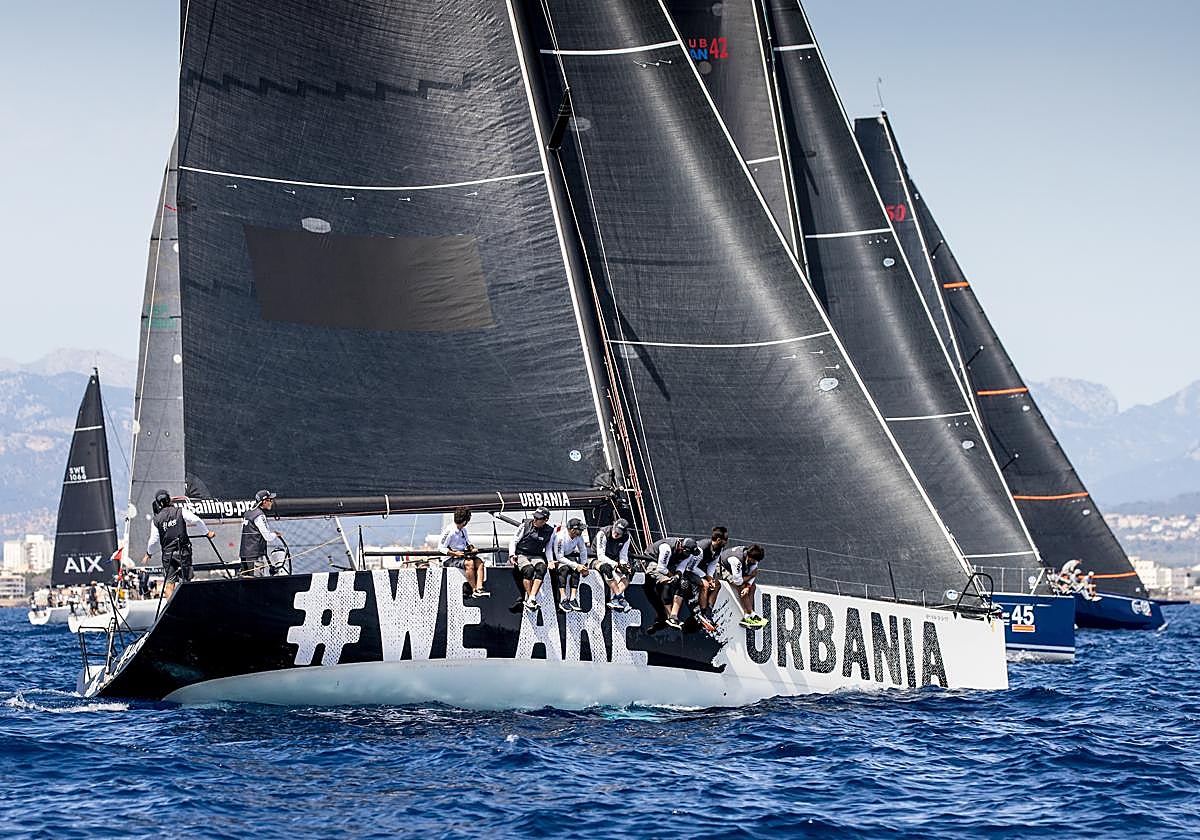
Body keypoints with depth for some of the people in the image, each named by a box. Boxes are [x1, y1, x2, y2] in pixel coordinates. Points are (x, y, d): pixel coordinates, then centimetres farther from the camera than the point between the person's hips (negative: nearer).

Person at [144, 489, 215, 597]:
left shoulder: (156, 520, 3)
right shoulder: (180, 511, 0)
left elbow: (154, 541, 0)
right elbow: (196, 520, -10)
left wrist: (149, 554, 16)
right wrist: (207, 532, 1)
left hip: (167, 553, 1)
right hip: (183, 551, -1)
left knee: (170, 582, 2)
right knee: (184, 582, 5)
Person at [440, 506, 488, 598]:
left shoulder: (463, 530, 12)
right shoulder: (449, 531, -13)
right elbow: (441, 548, -14)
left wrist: (471, 548, 7)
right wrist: (455, 553, -23)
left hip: (462, 556, 8)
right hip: (449, 559, -8)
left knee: (479, 562, -17)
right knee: (469, 563, -33)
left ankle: (479, 588, -29)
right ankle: (474, 591, -30)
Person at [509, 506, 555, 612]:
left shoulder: (549, 531, 6)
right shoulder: (525, 525, 0)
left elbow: (548, 548, 15)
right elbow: (513, 541, 5)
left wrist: (550, 561, -1)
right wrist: (512, 555, -9)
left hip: (537, 556, 2)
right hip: (521, 555, -1)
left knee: (541, 568, -32)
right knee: (528, 569, -34)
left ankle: (531, 599, -39)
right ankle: (529, 598, -30)